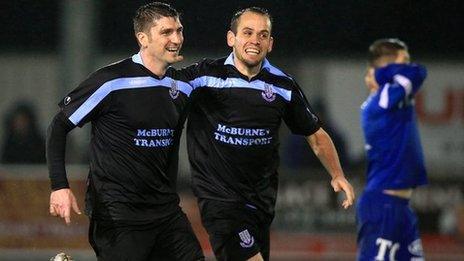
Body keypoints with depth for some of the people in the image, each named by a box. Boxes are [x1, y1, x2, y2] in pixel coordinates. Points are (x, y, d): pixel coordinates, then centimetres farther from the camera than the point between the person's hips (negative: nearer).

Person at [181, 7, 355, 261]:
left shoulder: (284, 86, 6)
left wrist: (337, 175, 3)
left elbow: (316, 136, 15)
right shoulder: (204, 76, -6)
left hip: (262, 200, 5)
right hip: (219, 198, -5)